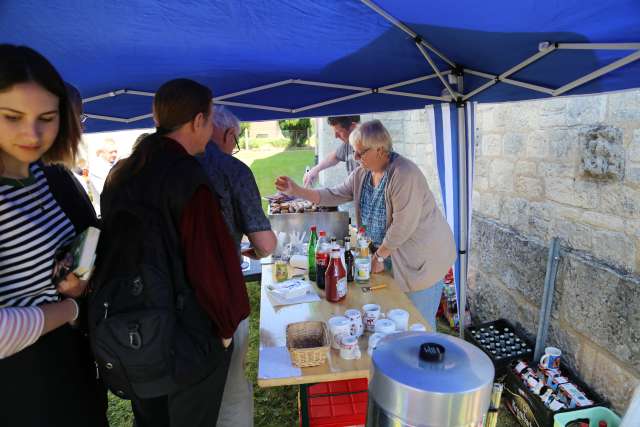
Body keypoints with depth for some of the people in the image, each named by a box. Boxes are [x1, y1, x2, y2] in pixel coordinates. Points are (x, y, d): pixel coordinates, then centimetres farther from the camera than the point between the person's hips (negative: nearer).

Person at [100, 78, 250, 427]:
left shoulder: (120, 174, 0)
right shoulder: (188, 178, -24)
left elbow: (111, 247, 7)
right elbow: (212, 263, -25)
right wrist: (227, 325, -8)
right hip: (189, 336, -6)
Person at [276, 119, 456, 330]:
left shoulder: (404, 174, -24)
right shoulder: (362, 174, 2)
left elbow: (403, 224, -24)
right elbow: (334, 195, 5)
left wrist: (380, 256, -14)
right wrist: (296, 190, -5)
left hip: (422, 256, -7)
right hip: (389, 251, 7)